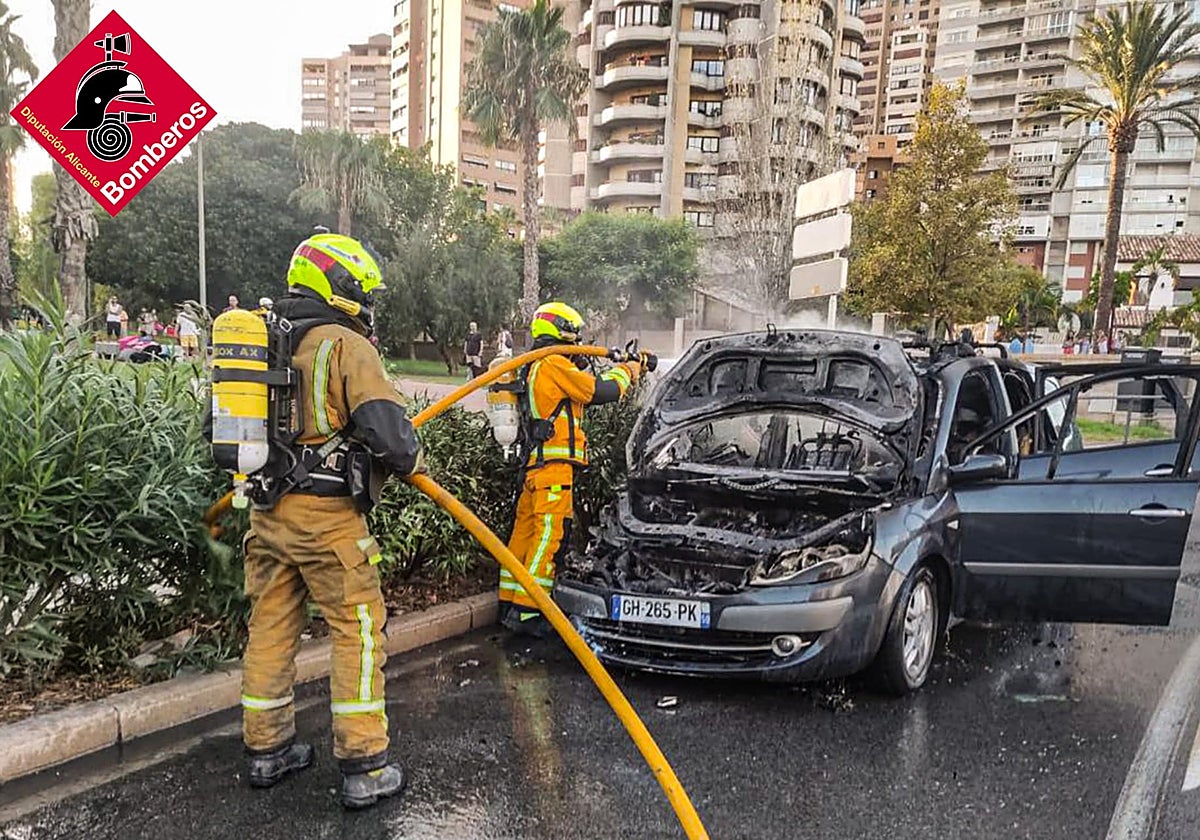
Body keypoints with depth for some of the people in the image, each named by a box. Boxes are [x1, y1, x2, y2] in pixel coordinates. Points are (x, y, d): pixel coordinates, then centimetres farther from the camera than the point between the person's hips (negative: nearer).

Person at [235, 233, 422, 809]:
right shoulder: (347, 345, -11)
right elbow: (386, 427, -20)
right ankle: (364, 769, 8)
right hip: (328, 515, -7)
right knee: (358, 631, 3)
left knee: (271, 627, 16)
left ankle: (267, 750, 30)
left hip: (267, 510, 7)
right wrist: (411, 460, 0)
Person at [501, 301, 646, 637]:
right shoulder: (555, 365, -10)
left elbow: (587, 390, 23)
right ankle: (526, 613, -7)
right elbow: (603, 392, -12)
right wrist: (625, 371, 9)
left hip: (533, 466, 10)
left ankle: (510, 605, 19)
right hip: (553, 466, -10)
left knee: (524, 533, 12)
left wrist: (635, 365, 24)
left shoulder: (533, 368, 22)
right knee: (550, 537, -8)